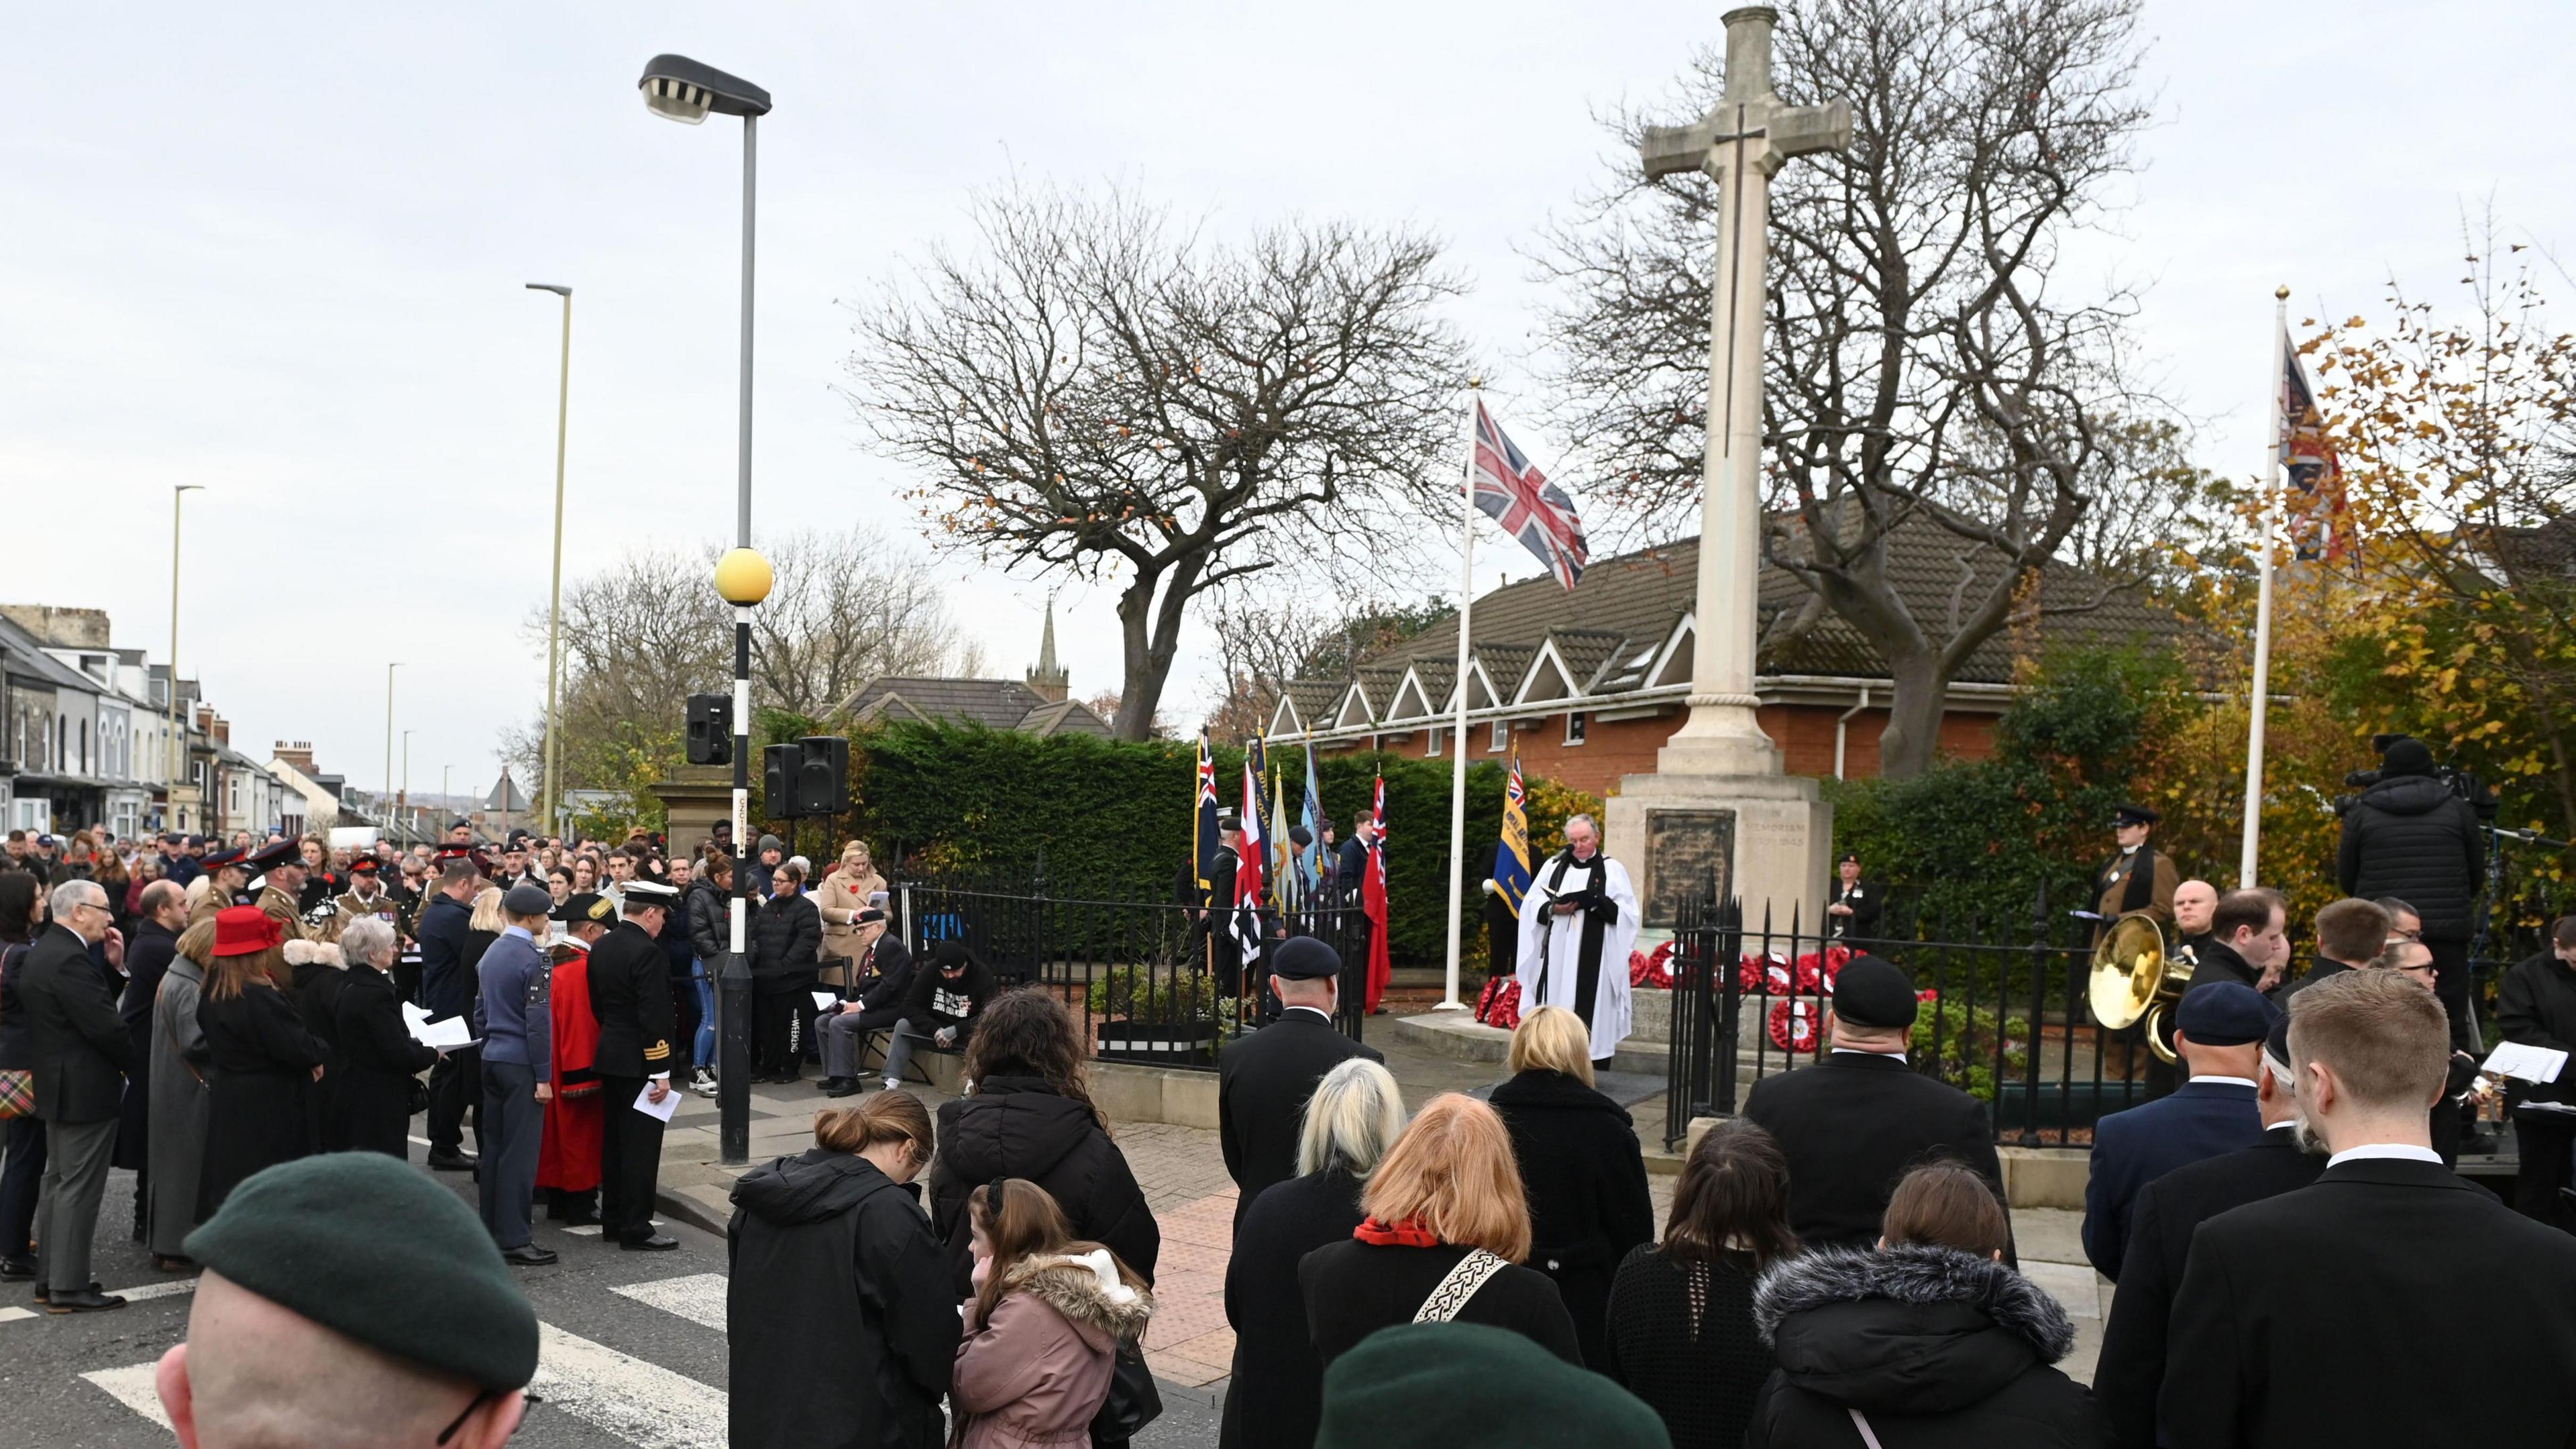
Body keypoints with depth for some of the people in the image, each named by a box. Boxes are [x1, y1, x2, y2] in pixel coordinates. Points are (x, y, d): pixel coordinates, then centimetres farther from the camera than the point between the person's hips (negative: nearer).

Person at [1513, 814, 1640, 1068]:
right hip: (1557, 958, 3)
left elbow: (1627, 912, -1)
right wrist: (1552, 909, -11)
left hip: (1594, 959, -3)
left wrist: (1600, 903, -18)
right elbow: (1531, 905, 9)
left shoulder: (1612, 870, 7)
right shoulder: (1553, 866, 14)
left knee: (1591, 1013, -6)